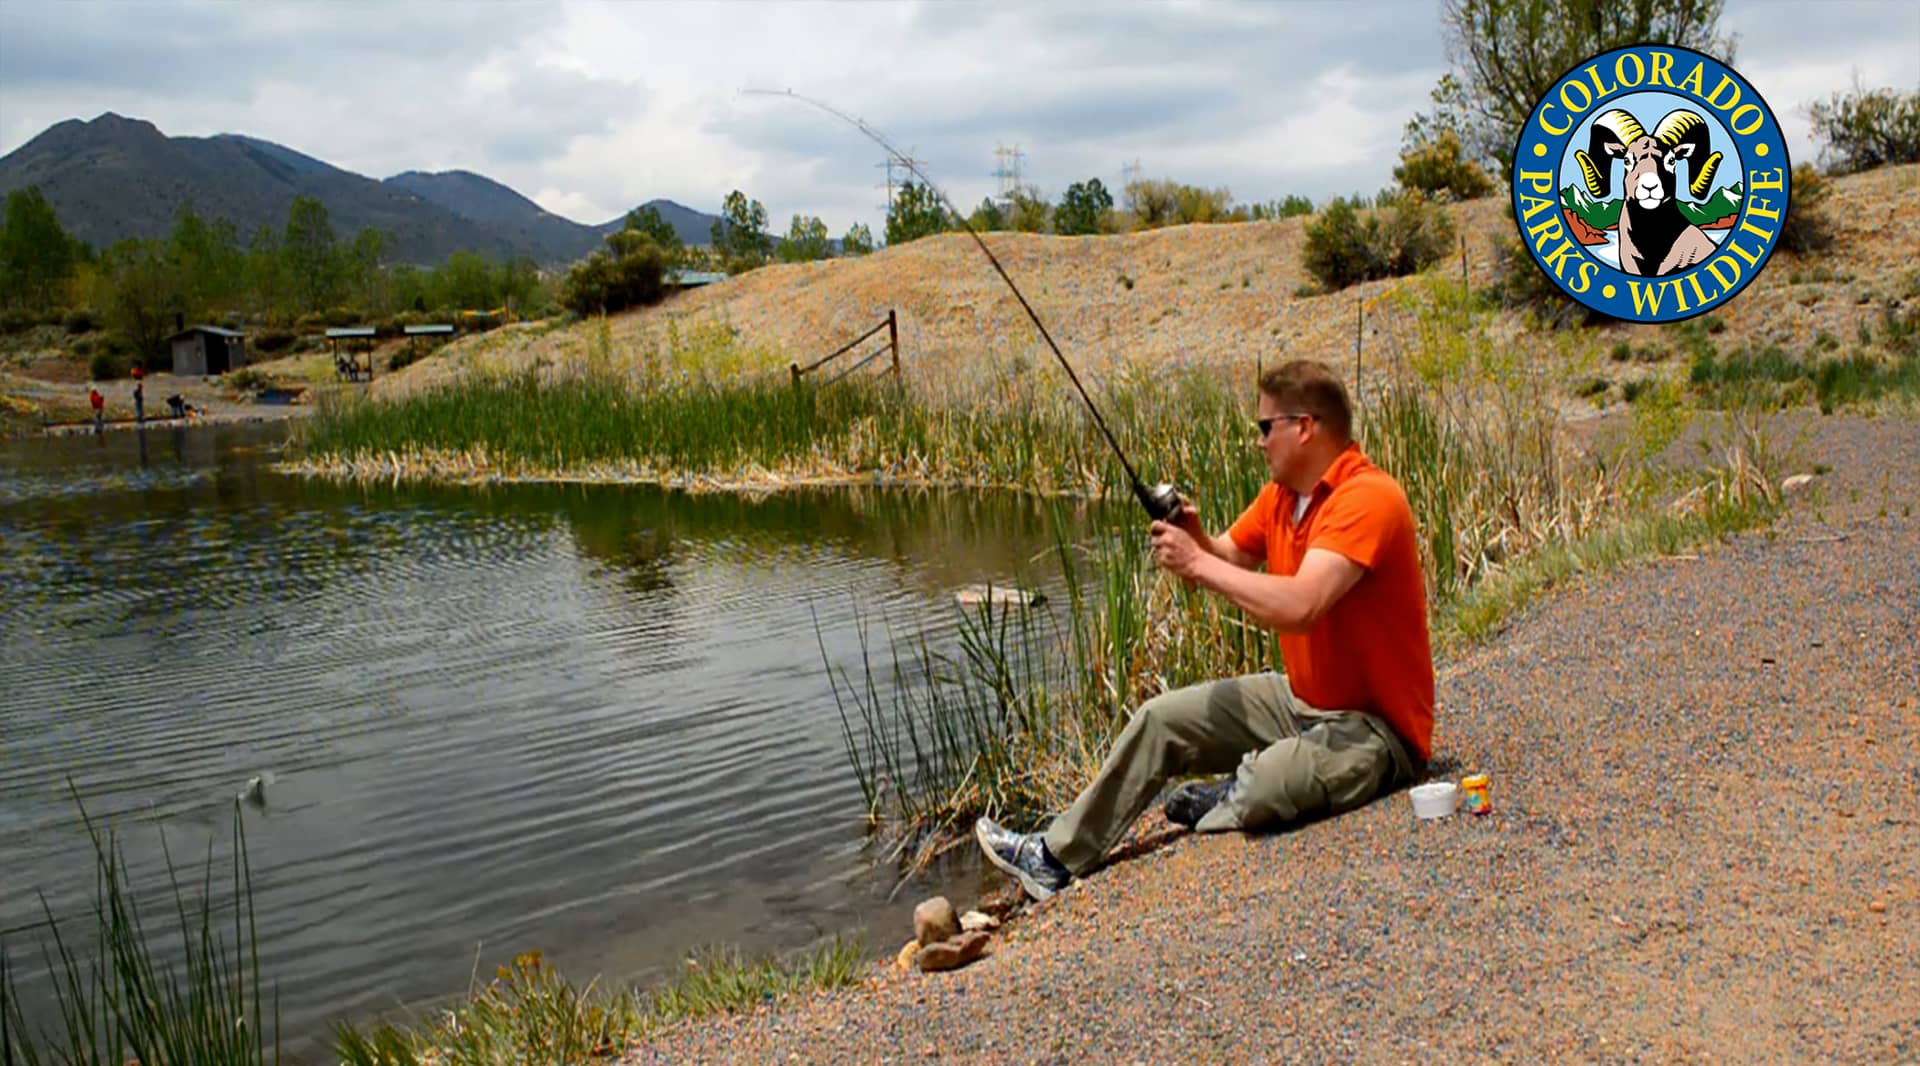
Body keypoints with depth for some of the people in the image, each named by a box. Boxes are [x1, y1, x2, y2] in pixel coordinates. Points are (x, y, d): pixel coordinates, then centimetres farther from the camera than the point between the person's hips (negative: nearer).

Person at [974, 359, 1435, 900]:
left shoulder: (1369, 497, -24)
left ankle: (1231, 798, 0)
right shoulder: (1280, 494, 5)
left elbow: (1298, 606, -36)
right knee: (1160, 719, 7)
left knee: (1263, 785, -36)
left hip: (1377, 726, -9)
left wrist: (1197, 562, -25)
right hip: (1300, 698, 9)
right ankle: (1057, 856, 17)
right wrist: (1194, 539, -11)